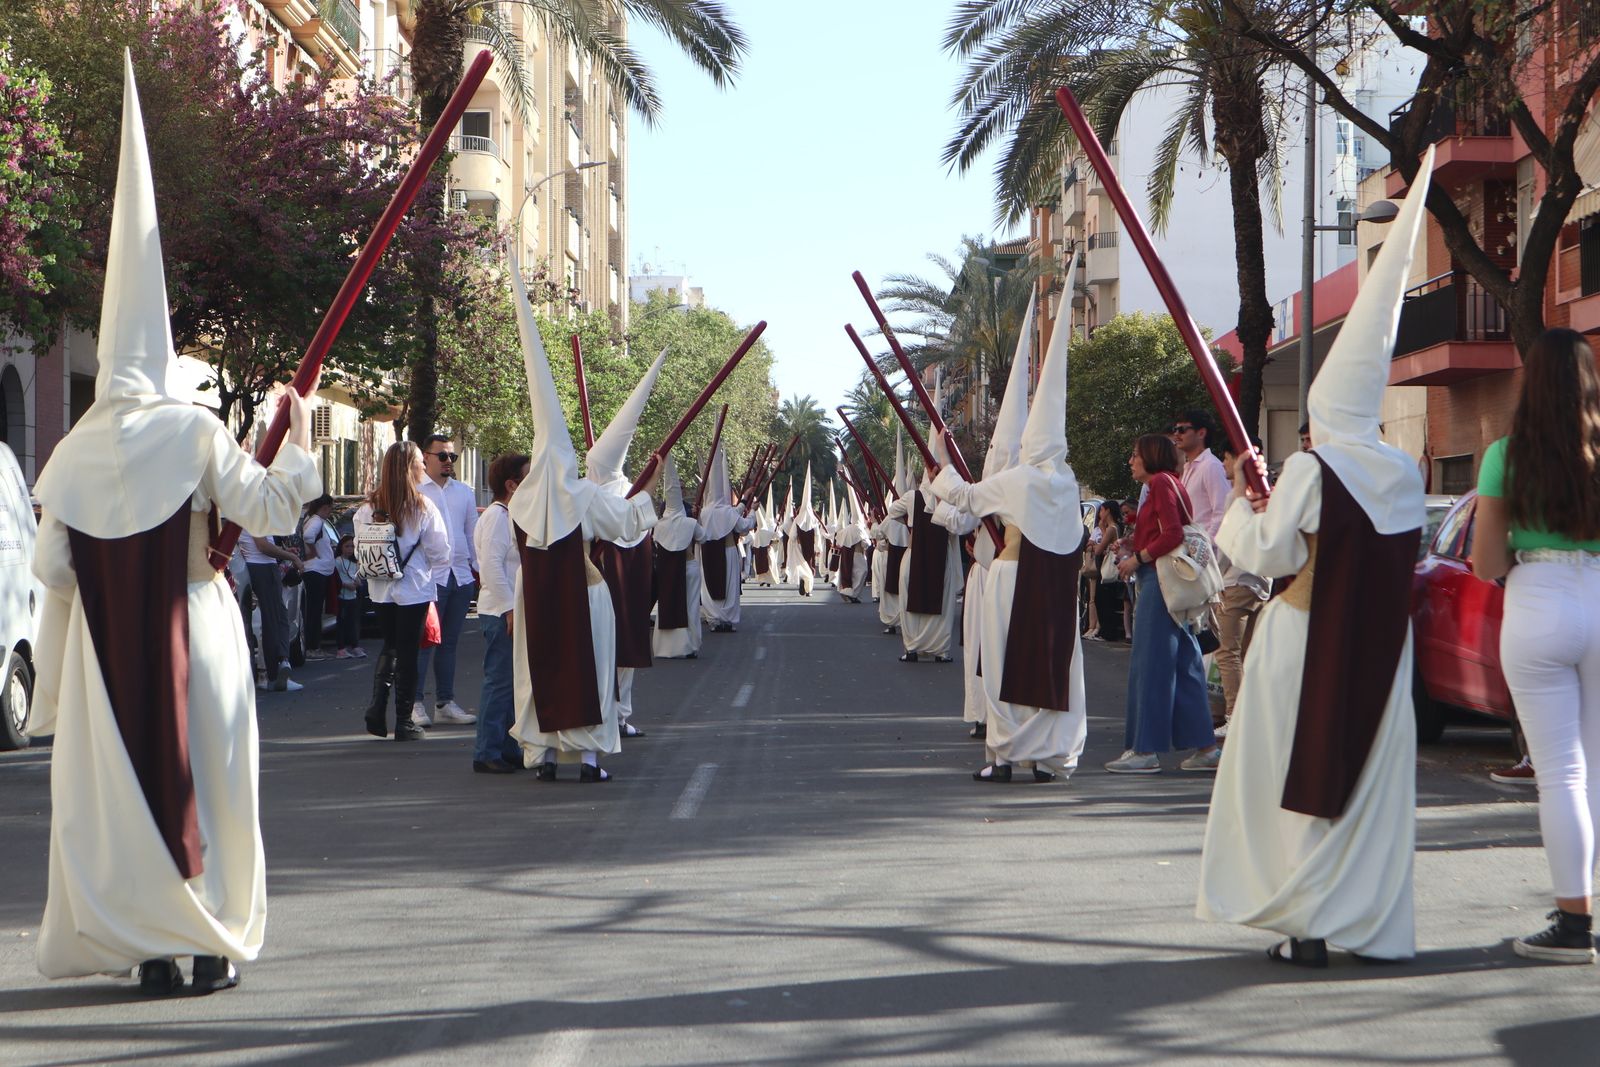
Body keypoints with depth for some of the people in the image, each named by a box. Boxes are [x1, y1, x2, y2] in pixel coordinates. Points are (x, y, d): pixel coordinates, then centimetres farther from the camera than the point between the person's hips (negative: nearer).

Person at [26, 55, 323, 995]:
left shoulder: (77, 450, 1)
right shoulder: (194, 432, -9)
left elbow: (51, 565, 1)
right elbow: (271, 508, -8)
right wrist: (300, 439, 5)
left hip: (109, 648, 3)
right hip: (194, 636, -2)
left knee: (119, 787, 8)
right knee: (203, 780, 6)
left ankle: (149, 947, 10)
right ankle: (214, 945, 10)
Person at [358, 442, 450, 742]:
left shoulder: (369, 507, -4)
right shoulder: (423, 508, -15)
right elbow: (440, 552, -10)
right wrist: (429, 575, 8)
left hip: (380, 590, 4)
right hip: (414, 590, -4)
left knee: (389, 647, 20)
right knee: (407, 652, 4)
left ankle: (377, 707, 5)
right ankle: (405, 722, 8)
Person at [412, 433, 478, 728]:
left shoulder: (464, 492, 17)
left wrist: (480, 569, 16)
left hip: (461, 575, 5)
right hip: (429, 576, -5)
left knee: (449, 642, 10)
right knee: (424, 641, -8)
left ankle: (445, 703, 15)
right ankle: (415, 703, -3)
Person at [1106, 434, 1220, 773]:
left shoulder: (1161, 482, -9)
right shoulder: (1170, 483, 20)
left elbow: (1172, 535, -19)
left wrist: (1137, 558, -11)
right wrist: (1133, 549, 11)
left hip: (1159, 580, -10)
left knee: (1150, 663, -7)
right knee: (1184, 664, 9)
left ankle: (1145, 750, -6)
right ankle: (1205, 748, 9)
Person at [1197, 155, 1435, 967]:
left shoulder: (1309, 471, -13)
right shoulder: (1403, 474, 5)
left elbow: (1267, 555, -12)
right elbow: (1401, 552, 14)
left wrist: (1242, 504, 4)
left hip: (1307, 639, -5)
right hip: (1381, 642, 5)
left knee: (1305, 774, 1)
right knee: (1374, 777, 10)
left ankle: (1309, 924, -1)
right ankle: (1374, 922, 13)